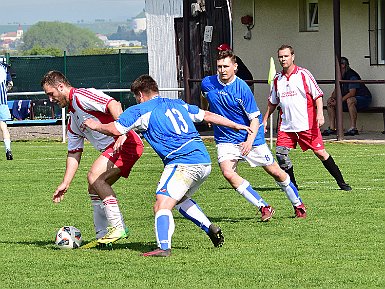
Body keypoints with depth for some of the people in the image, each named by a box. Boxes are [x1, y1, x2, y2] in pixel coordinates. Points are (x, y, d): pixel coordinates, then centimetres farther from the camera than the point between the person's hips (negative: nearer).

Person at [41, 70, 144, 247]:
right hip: (112, 149, 11)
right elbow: (74, 153, 24)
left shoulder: (81, 96, -8)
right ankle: (102, 236, 17)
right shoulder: (72, 121, 23)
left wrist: (122, 132, -32)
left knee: (94, 177, -20)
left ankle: (118, 227, -18)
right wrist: (65, 183, 18)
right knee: (94, 188, 11)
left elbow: (114, 105, -21)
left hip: (127, 142, -11)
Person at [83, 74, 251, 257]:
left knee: (162, 205, -14)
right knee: (179, 199, 30)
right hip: (205, 163, 8)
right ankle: (210, 229, 22)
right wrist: (236, 126, 38)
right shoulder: (178, 104, 22)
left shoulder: (140, 110, 3)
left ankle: (163, 247, -33)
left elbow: (115, 129, -1)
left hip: (183, 164, -8)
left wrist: (96, 125, 19)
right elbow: (208, 115, 28)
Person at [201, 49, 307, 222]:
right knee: (227, 172, -23)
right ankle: (264, 208, -15)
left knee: (275, 172, 6)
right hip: (225, 140, 2)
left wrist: (250, 141, -29)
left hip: (250, 138, -2)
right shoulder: (207, 83, -6)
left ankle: (298, 205, 29)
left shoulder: (242, 88, -17)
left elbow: (255, 118, -15)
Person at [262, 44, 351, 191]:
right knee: (280, 152, -9)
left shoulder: (303, 74, -4)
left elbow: (318, 95, -5)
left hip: (307, 123, -4)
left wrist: (320, 114, -17)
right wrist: (265, 120, 20)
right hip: (286, 125, 4)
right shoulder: (277, 79, 9)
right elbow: (272, 102, 21)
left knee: (320, 152, -5)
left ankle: (341, 182, 5)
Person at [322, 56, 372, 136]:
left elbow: (352, 93, -29)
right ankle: (332, 128, -5)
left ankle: (353, 128, -37)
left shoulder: (352, 75, -21)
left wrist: (338, 101, -32)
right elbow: (336, 91, 11)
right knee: (330, 101, -1)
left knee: (350, 100, -40)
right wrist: (332, 97, -12)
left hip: (363, 98, -9)